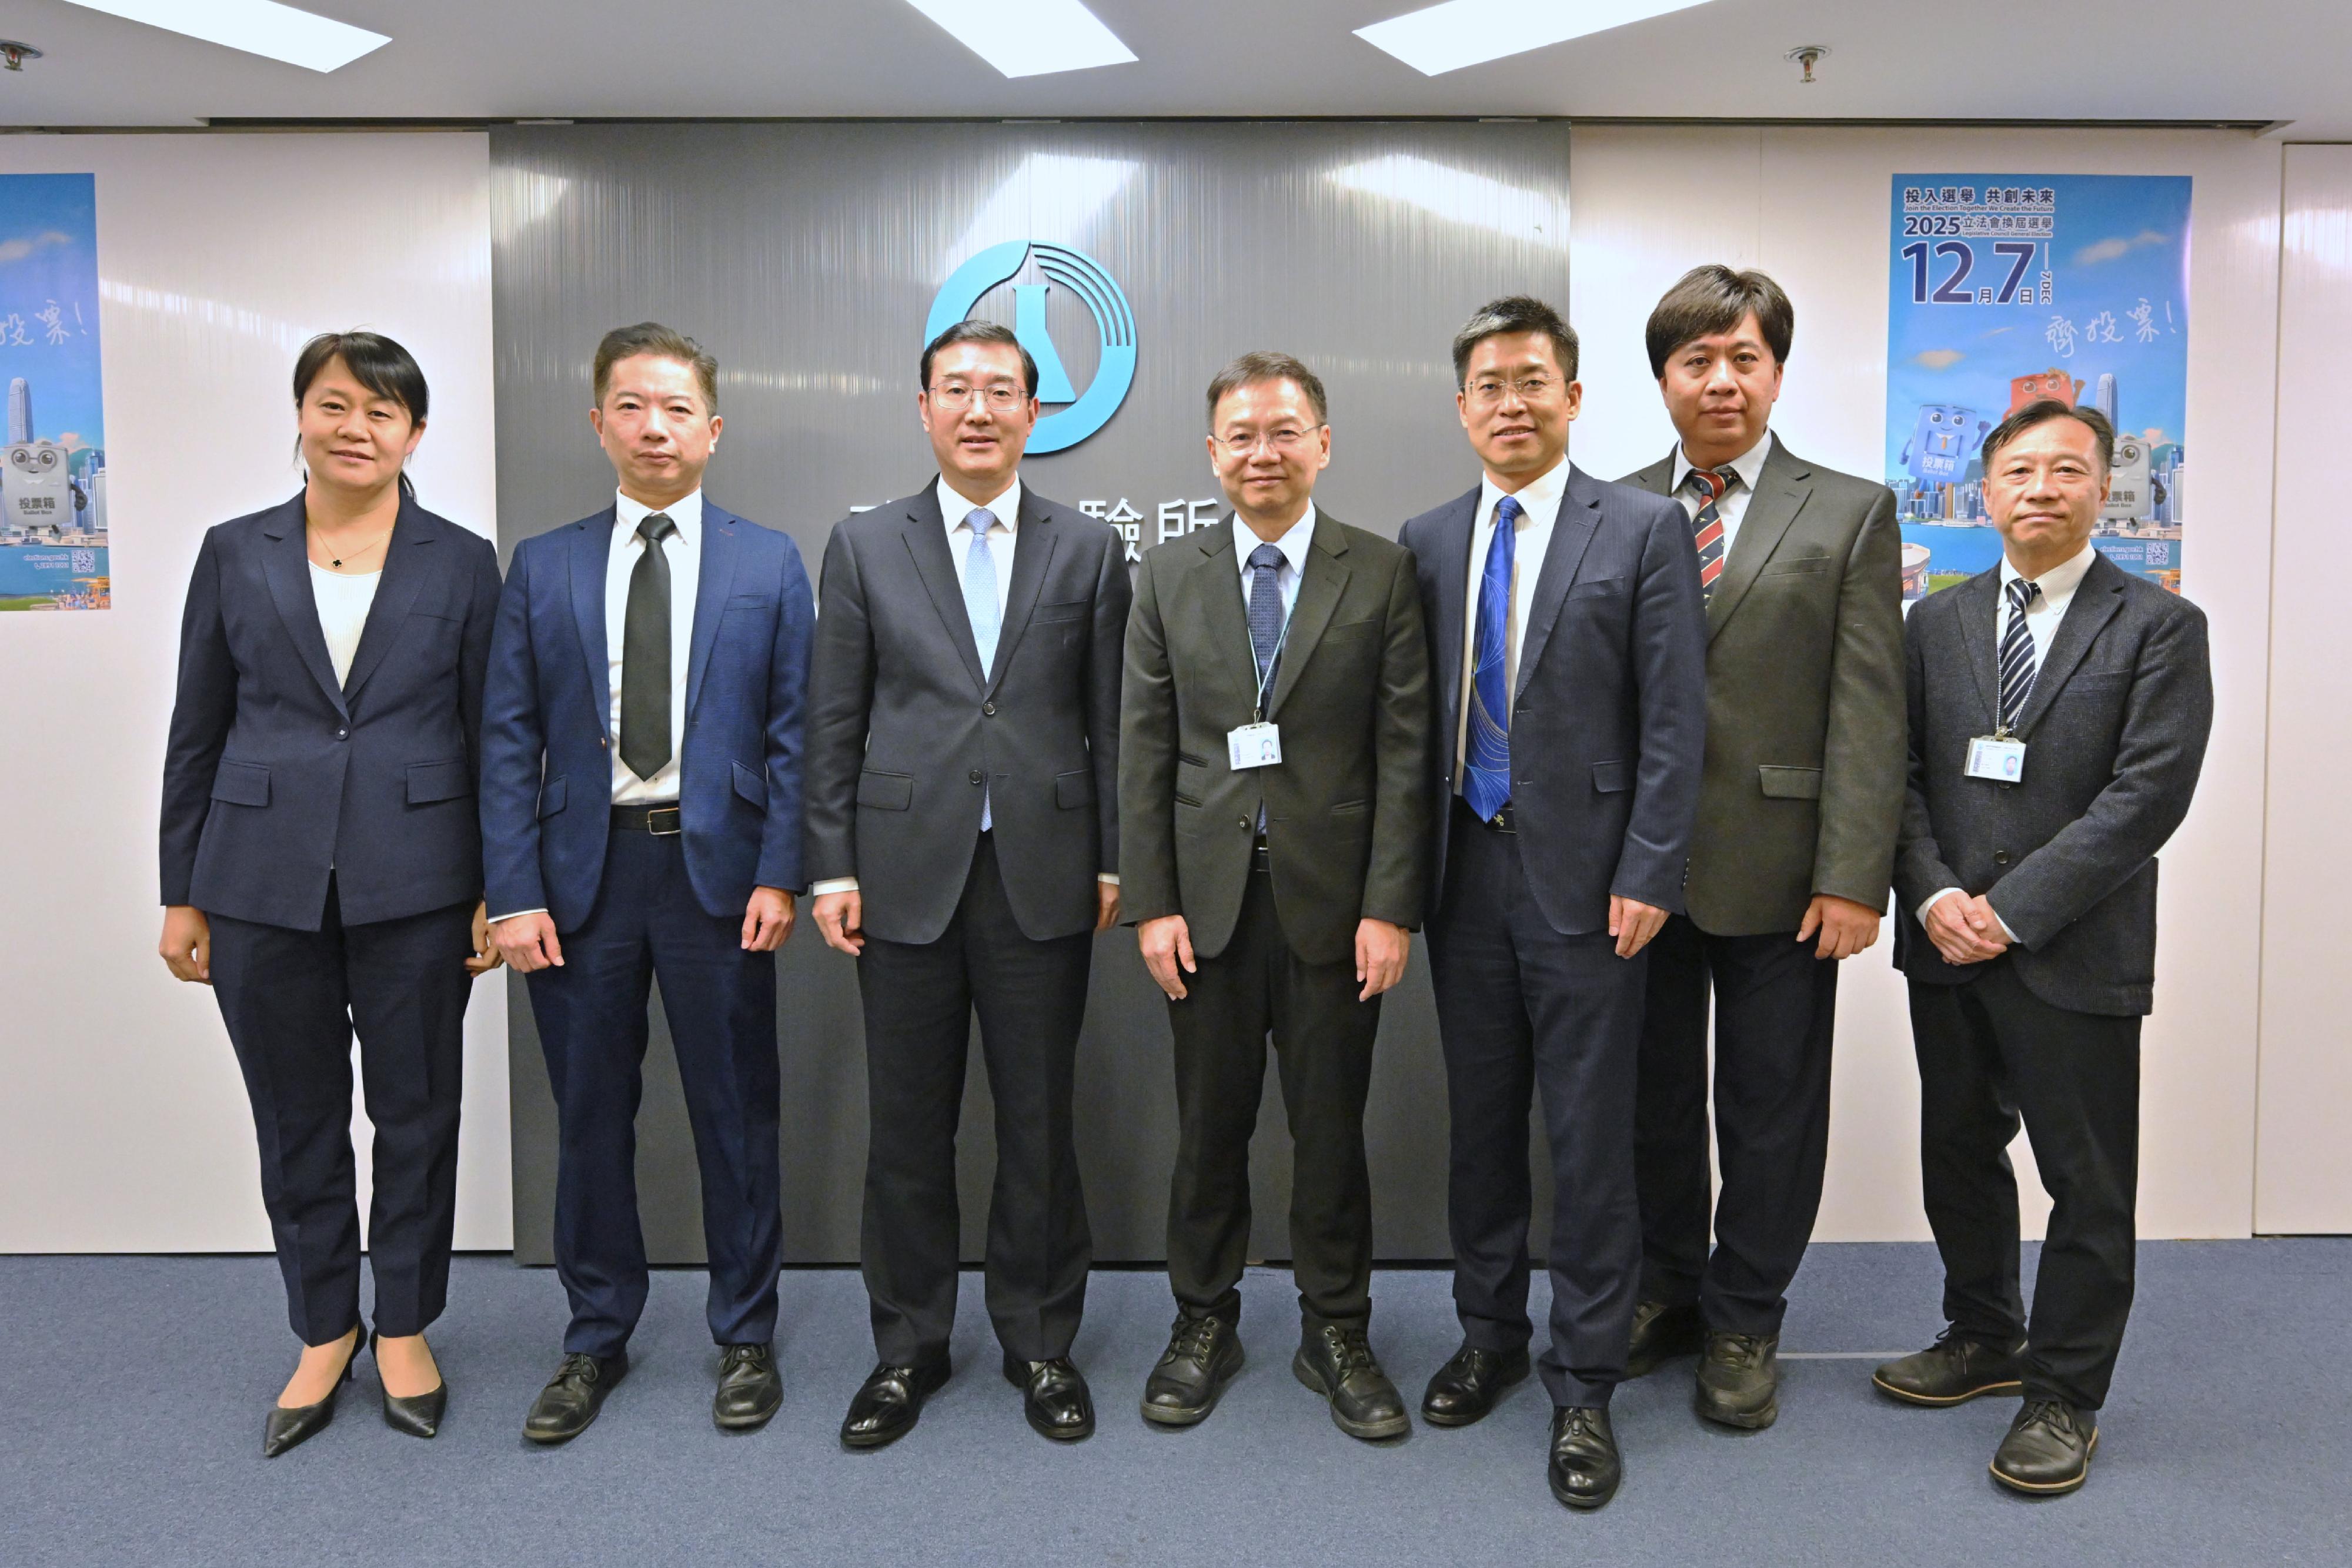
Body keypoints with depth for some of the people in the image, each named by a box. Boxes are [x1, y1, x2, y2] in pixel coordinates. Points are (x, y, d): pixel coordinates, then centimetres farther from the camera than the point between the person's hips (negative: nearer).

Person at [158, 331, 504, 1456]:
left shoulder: (464, 562, 2)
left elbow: (493, 740, 2)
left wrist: (499, 892, -1)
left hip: (414, 886, -1)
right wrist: (181, 895, 6)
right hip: (263, 887, 2)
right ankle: (323, 1332, 31)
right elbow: (196, 733, 8)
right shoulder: (235, 555, 5)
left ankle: (403, 1328, 28)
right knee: (296, 1123, 12)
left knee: (417, 1115, 9)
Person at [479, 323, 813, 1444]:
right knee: (590, 1113, 11)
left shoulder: (768, 564, 4)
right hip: (585, 867, 2)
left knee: (736, 1110, 7)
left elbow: (791, 732, 0)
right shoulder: (543, 567, 7)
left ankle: (745, 1336, 25)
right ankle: (596, 1339, 29)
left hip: (715, 868, -1)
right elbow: (508, 741, 3)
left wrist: (779, 876, -8)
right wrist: (514, 892, -5)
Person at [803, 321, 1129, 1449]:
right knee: (907, 1128, 9)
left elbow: (1109, 720, 5)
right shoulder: (865, 545, 6)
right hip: (907, 874, 0)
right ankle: (909, 1346, 26)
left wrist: (1114, 861, 2)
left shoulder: (1090, 549, 6)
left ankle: (1040, 1340, 26)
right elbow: (834, 721, 4)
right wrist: (832, 868, -1)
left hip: (1044, 877, 0)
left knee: (1039, 1123, 8)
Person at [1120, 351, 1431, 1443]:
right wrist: (1151, 902, -3)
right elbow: (1144, 750, 3)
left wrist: (1391, 906, -8)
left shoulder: (1381, 575, 1)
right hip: (1208, 898, 1)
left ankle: (1335, 1333, 27)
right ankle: (1204, 1323, 30)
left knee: (1331, 1127, 9)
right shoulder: (1167, 577, 6)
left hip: (1332, 896, -1)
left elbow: (1404, 750, -3)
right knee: (1209, 1126, 11)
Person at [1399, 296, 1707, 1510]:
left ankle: (1583, 1384, 18)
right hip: (1464, 871, 4)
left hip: (1583, 876, -4)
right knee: (1479, 1121, 14)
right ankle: (1489, 1333, 33)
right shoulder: (1427, 543, 8)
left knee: (1588, 1135, 3)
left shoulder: (1644, 530, -3)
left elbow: (1674, 718, -6)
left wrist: (1647, 875, -12)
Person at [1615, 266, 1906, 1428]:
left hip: (1775, 877, -1)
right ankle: (1667, 1288, 35)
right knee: (1649, 1094, 15)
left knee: (1769, 1109, 10)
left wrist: (1854, 879, -11)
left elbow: (1869, 713, -5)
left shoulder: (1851, 514, 2)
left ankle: (1744, 1322, 29)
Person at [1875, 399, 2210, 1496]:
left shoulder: (2160, 627, -3)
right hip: (1947, 947, 4)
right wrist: (1934, 895, -11)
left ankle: (2064, 1395, 21)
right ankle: (1985, 1338, 36)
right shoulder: (1937, 621, 9)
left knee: (2088, 1184, 5)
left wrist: (2014, 910, -16)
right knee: (1959, 1154, 16)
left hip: (2077, 953, -4)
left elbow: (2147, 795, -12)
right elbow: (1903, 773, 5)